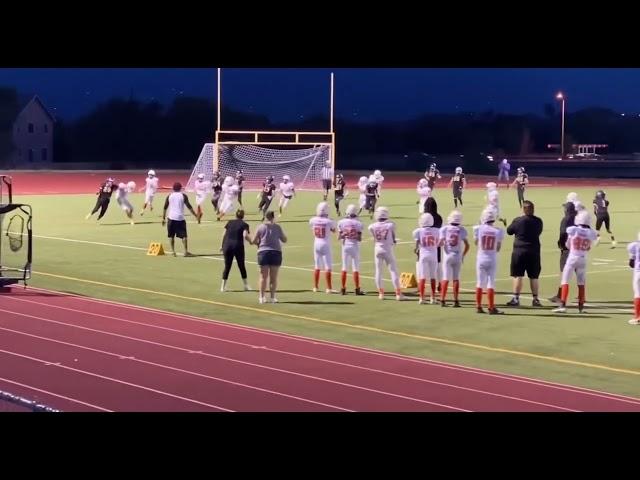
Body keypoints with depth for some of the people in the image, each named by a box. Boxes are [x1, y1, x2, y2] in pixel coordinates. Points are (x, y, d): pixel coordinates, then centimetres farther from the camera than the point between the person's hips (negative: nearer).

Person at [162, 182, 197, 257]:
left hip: (171, 218, 2)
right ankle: (186, 252, -7)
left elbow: (165, 208, 7)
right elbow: (189, 207, -1)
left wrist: (163, 218, 13)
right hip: (180, 218, -2)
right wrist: (196, 216, 3)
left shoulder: (169, 196, 8)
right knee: (183, 236, 1)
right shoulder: (183, 195, 2)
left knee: (171, 236, 12)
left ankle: (173, 251, 10)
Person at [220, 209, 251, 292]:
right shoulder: (244, 225, 2)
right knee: (241, 266, 12)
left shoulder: (229, 222, 12)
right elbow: (245, 235, -14)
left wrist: (222, 246, 13)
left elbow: (224, 235, 7)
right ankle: (246, 285, 17)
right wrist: (251, 241, 3)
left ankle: (223, 286, 5)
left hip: (227, 246, 2)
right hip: (238, 246, -2)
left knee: (227, 267, 9)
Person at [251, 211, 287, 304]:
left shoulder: (260, 227, 0)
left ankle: (262, 297, 3)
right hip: (276, 252, 0)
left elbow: (254, 241, 2)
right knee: (273, 277, 6)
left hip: (263, 252, 0)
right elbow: (284, 240, 9)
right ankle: (272, 297, 7)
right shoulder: (277, 227, 0)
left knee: (263, 277, 6)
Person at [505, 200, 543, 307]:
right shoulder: (538, 221, 0)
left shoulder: (518, 221, -11)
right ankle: (535, 299, 14)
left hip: (519, 250, -3)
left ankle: (516, 298, -1)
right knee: (534, 276, 10)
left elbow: (509, 231, 3)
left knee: (518, 275, 2)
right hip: (534, 251, 3)